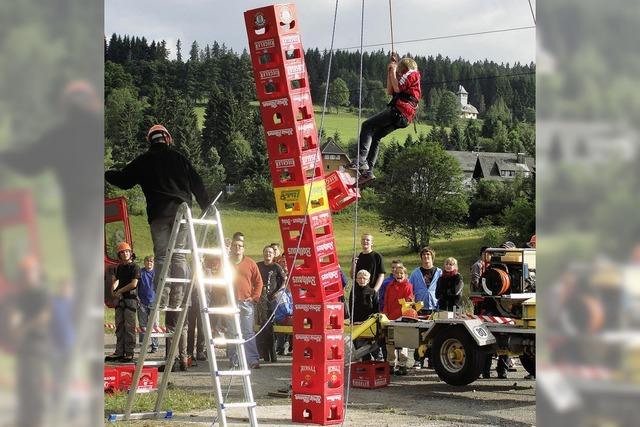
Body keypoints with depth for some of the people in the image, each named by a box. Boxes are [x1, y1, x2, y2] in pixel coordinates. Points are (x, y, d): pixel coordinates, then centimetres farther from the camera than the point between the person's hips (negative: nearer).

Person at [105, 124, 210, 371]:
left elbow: (124, 180, 17)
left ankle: (162, 300, -14)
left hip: (159, 213, -1)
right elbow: (197, 184, 14)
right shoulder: (180, 159, 14)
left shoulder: (144, 161, 10)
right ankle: (177, 300, -7)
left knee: (161, 256, -3)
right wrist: (206, 209, 19)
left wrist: (107, 175, 37)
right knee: (179, 256, 1)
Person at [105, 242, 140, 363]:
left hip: (131, 298, -8)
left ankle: (129, 353, -5)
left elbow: (133, 284, -15)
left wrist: (119, 291, -7)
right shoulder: (120, 267, 15)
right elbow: (115, 279, 30)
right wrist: (114, 289, 9)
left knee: (129, 326, -7)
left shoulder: (134, 267, -7)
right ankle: (119, 352, 10)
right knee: (119, 326, 7)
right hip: (120, 299, 8)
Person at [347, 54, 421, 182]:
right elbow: (390, 91, 26)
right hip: (403, 118, 10)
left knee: (367, 125, -14)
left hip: (398, 111, -10)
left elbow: (397, 88, -9)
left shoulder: (412, 74, 5)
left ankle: (361, 160, -27)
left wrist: (393, 72, 3)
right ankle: (369, 169, 7)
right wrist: (390, 72, 25)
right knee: (375, 136, 14)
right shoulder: (410, 78, 32)